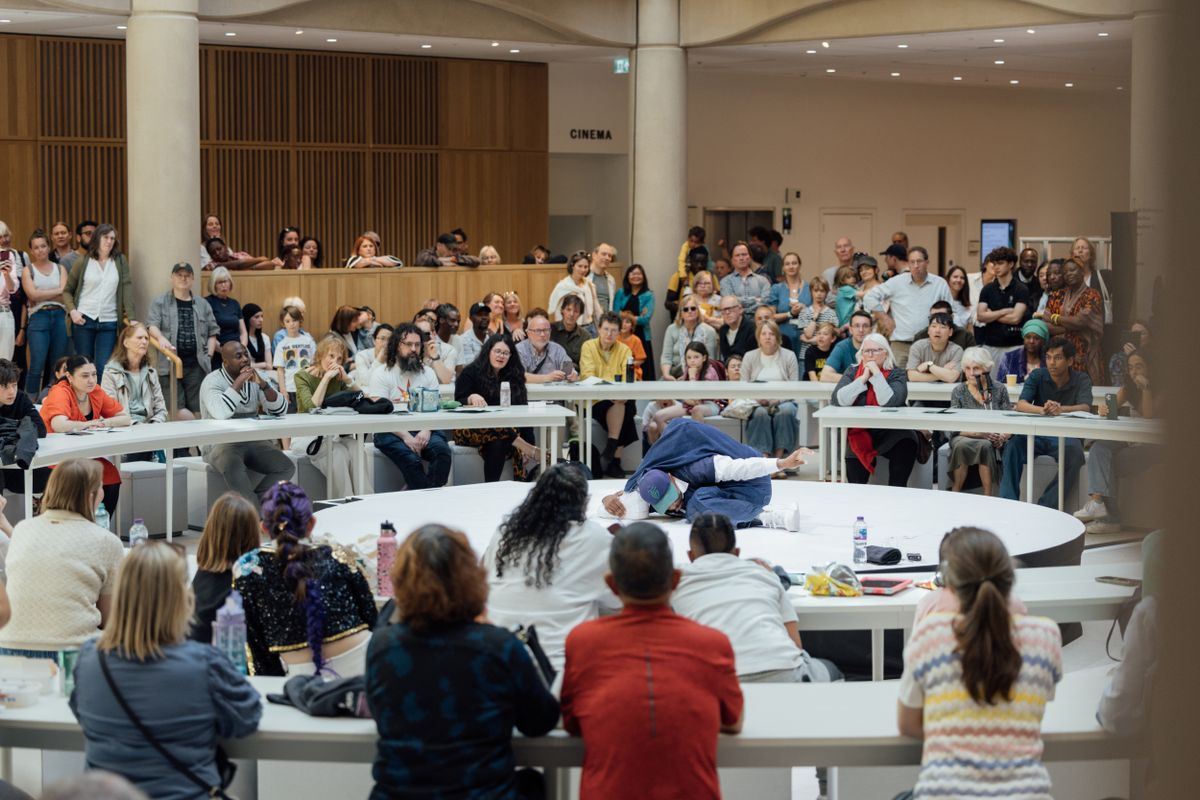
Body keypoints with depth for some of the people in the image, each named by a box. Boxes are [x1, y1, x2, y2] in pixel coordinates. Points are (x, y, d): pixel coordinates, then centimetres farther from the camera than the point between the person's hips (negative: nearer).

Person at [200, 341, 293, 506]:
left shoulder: (254, 379, 10)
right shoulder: (212, 381, -7)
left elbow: (280, 410, 1)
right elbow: (220, 413, -29)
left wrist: (263, 385, -13)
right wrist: (239, 382, -21)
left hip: (252, 441, 6)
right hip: (219, 443, -6)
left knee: (286, 467, -17)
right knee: (235, 469, -38)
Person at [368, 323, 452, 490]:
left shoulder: (428, 373, 16)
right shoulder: (381, 374, 3)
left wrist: (427, 431, -15)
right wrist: (405, 436, -19)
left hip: (424, 430, 3)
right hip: (391, 432, -3)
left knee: (442, 450, -29)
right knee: (412, 460, -33)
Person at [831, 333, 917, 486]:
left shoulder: (896, 374, -1)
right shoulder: (852, 372, 6)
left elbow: (890, 403, -19)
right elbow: (837, 400, -11)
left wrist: (876, 374, -17)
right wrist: (863, 378, -13)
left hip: (891, 432, -1)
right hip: (859, 433, 1)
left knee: (905, 446, -28)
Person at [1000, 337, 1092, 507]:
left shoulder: (1081, 379, 1)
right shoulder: (1037, 376, 3)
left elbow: (1085, 408, -18)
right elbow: (1020, 405, -12)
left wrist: (1061, 409, -41)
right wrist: (1042, 410, -35)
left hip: (1066, 436, -1)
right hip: (1037, 434, 1)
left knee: (1074, 452, -35)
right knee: (1014, 444, -30)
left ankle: (1046, 506, -35)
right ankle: (1008, 504, -29)